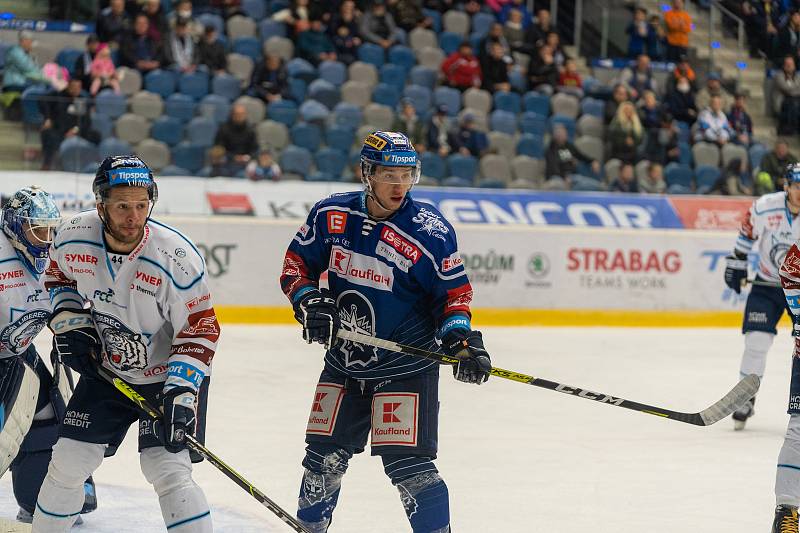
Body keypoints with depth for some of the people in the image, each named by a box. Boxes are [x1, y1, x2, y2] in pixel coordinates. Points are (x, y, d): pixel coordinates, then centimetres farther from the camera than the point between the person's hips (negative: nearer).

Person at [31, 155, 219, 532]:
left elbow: (199, 331, -20)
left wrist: (181, 392, -28)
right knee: (68, 461, 5)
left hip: (169, 375, -4)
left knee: (167, 470, -17)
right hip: (105, 370, 4)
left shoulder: (177, 258, -28)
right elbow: (59, 276, 10)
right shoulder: (73, 238, -15)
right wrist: (69, 323, -4)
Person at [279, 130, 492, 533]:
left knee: (407, 463, -12)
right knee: (324, 456, 11)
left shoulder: (430, 231, -14)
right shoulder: (331, 216, -5)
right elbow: (297, 263, 7)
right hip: (343, 361, 4)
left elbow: (454, 291, -5)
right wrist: (309, 302, -11)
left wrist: (461, 341, -19)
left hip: (407, 367, -4)